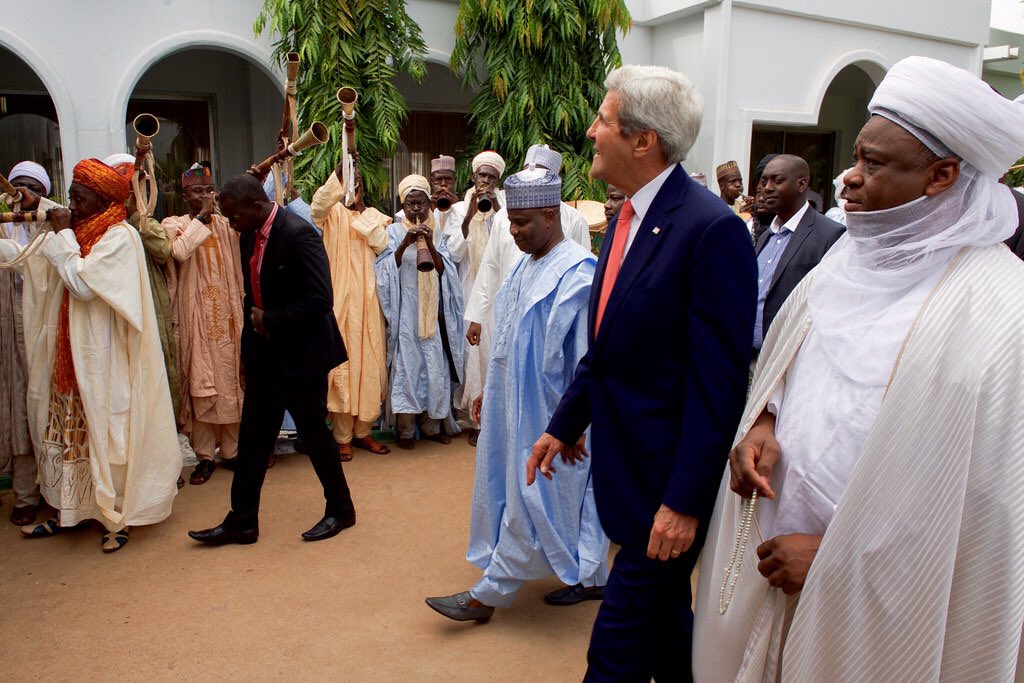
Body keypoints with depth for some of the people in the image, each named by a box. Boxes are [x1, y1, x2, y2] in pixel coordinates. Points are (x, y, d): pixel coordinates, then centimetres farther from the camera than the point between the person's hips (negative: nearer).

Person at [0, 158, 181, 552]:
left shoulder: (119, 237, -14)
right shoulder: (79, 233, 10)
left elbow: (82, 283, -22)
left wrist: (63, 235, -14)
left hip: (103, 359, -8)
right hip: (71, 357, 8)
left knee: (106, 433, 2)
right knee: (68, 431, 14)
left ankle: (118, 518, 15)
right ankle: (68, 510, 27)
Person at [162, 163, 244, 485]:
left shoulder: (227, 224, 9)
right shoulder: (174, 224, 2)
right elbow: (180, 251, -21)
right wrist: (202, 217, -15)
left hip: (228, 313, 3)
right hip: (196, 316, -2)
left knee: (232, 381, 5)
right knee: (200, 385, -1)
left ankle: (231, 449, 17)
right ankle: (205, 455, 9)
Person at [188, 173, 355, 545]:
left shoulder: (298, 234, -19)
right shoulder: (248, 237, 8)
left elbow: (320, 299, -25)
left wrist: (270, 320, -16)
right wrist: (248, 349, 14)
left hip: (301, 354, -8)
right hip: (264, 354, 8)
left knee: (314, 431, 5)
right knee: (252, 438, 11)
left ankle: (340, 509, 24)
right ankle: (241, 520, 22)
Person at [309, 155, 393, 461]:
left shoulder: (373, 214, 13)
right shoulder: (332, 212, 3)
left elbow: (381, 244, -4)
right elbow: (318, 203, -22)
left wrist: (362, 212, -7)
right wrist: (341, 167, -30)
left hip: (367, 298, 4)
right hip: (340, 298, -4)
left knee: (368, 362, 6)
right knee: (341, 361, -3)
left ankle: (362, 430, 19)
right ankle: (343, 436, 6)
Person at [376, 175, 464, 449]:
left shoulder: (437, 233, 11)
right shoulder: (393, 232, 3)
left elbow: (444, 270, 1)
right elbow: (386, 269, -7)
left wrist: (430, 245, -15)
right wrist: (405, 244, -20)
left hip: (432, 311, 3)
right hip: (405, 311, -3)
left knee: (436, 366, 2)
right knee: (406, 365, -5)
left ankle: (432, 424, 14)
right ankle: (406, 429, 2)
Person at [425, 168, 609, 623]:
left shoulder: (578, 274, -18)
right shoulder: (527, 266, 9)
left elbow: (588, 360, -19)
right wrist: (489, 392, 17)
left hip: (548, 412, -9)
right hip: (517, 403, 9)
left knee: (529, 497, 2)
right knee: (571, 492, 17)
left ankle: (488, 594, 12)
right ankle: (591, 577, 32)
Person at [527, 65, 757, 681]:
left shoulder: (712, 228, -20)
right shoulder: (629, 217, 7)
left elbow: (719, 381, -21)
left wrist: (684, 501, -20)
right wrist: (565, 425, 15)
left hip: (668, 479, -8)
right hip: (626, 466, 8)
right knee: (666, 618, 25)